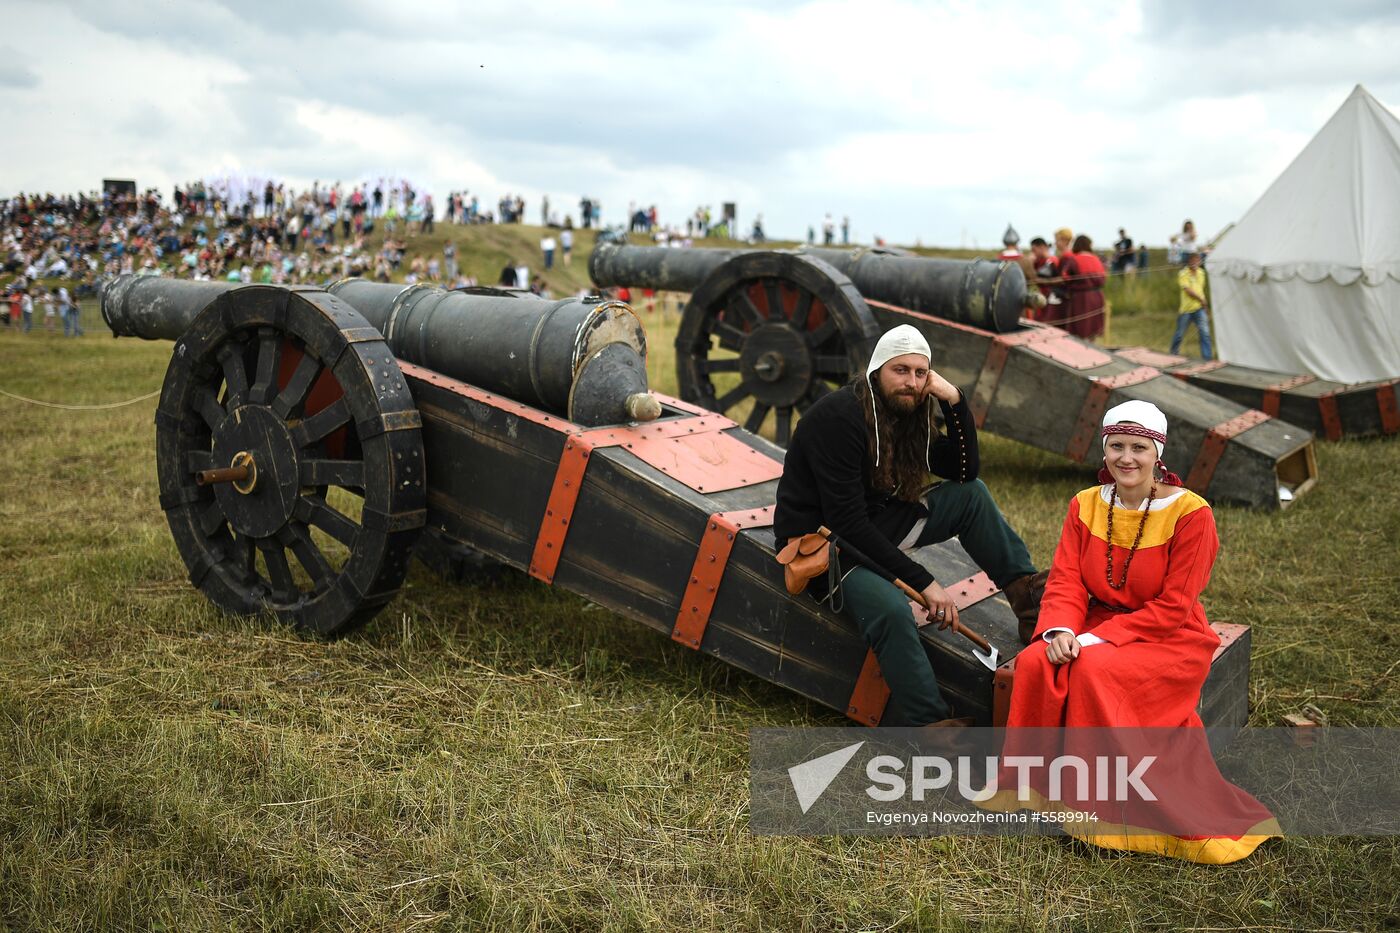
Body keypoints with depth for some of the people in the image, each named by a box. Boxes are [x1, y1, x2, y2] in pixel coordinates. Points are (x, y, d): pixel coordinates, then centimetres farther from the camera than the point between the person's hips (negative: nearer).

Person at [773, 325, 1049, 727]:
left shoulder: (908, 412, 3)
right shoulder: (839, 417, -23)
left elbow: (965, 471, 6)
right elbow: (847, 522, -27)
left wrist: (955, 402, -9)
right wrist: (922, 581, -27)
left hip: (875, 524, 9)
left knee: (972, 494, 6)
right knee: (894, 611, -35)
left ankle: (1028, 594, 9)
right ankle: (928, 724, -28)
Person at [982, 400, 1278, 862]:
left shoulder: (1190, 513, -11)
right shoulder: (1085, 505, 4)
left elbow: (1172, 607, -15)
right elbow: (1065, 580, -1)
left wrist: (1099, 638, -23)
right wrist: (1061, 630, -22)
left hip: (1168, 638, -4)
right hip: (1098, 626, 4)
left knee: (1096, 671, -33)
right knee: (1036, 663, -25)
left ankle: (1104, 808, -19)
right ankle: (1034, 785, -11)